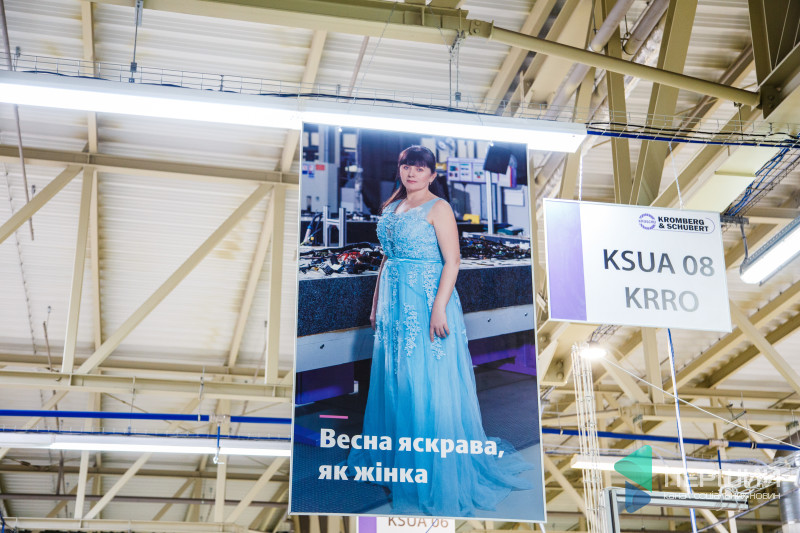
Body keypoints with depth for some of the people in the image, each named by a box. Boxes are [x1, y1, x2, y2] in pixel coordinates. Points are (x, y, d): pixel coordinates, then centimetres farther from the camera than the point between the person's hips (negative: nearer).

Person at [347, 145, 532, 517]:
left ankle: (438, 476, 7)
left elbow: (452, 261, -14)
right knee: (394, 380, 12)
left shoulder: (438, 208, -8)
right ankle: (397, 460, 27)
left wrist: (439, 308, -22)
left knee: (427, 385, -4)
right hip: (394, 303, 7)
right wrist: (376, 302, 17)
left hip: (427, 302, -7)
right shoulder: (392, 207, 14)